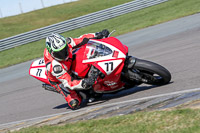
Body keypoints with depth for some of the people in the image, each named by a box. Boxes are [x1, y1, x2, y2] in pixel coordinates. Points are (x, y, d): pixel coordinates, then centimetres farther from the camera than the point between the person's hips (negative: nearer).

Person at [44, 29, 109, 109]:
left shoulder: (67, 43, -28)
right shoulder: (55, 66, -42)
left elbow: (82, 39, -14)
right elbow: (68, 83, -42)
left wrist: (98, 35, -25)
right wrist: (84, 83, -56)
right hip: (59, 81, -6)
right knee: (74, 103, -20)